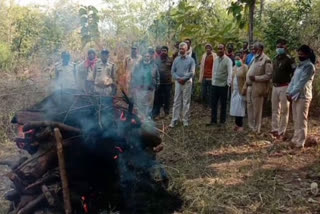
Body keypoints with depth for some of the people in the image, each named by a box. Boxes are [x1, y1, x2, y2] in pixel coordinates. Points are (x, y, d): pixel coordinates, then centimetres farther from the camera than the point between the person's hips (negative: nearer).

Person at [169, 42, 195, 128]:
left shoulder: (190, 60, 0)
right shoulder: (176, 59, 7)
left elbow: (192, 72, -6)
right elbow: (173, 71, 5)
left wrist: (184, 78, -12)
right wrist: (178, 78, -9)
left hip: (187, 82, -2)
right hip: (178, 82, 2)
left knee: (186, 102, 3)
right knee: (176, 101, 1)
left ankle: (185, 120, 9)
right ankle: (174, 120, 3)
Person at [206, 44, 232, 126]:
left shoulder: (228, 60, -8)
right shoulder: (216, 60, 9)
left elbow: (230, 73, -14)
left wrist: (228, 83, -22)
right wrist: (213, 81, 9)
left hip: (223, 85, -5)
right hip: (214, 85, 5)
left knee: (223, 104, 6)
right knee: (213, 104, 7)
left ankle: (222, 121, 16)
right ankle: (213, 121, 15)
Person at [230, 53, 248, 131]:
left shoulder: (245, 67, -10)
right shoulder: (234, 67, 13)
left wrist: (244, 89, -18)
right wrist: (231, 88, 11)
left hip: (241, 91, -7)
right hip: (234, 91, 7)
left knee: (240, 108, -4)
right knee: (235, 108, 7)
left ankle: (240, 125, 4)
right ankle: (237, 124, 16)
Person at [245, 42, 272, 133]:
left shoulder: (266, 60, -11)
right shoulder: (255, 58, 15)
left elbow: (269, 75, -15)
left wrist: (255, 78, -19)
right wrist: (247, 83, 12)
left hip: (257, 88, -8)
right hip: (250, 86, 8)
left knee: (257, 109, 1)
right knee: (250, 107, 13)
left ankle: (256, 129, 12)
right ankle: (251, 127, 24)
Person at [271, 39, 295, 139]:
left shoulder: (289, 59, -9)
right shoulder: (275, 59, 14)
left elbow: (294, 73, -12)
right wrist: (273, 82, 15)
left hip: (284, 87, -7)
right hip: (275, 87, 8)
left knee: (284, 111, -1)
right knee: (275, 110, 12)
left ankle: (281, 132, 3)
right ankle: (274, 129, 20)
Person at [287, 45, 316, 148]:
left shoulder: (309, 66, -11)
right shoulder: (300, 65, 17)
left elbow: (302, 82, -18)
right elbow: (293, 79, 13)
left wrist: (292, 94, -19)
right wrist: (288, 92, 1)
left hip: (303, 96, -8)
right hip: (296, 96, 8)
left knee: (301, 120, -4)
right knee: (296, 120, 13)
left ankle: (300, 142, 0)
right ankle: (296, 139, 22)